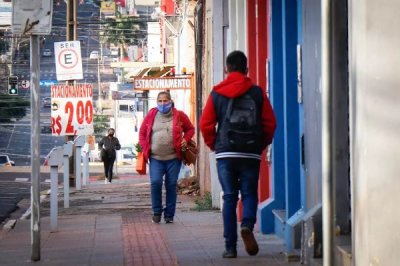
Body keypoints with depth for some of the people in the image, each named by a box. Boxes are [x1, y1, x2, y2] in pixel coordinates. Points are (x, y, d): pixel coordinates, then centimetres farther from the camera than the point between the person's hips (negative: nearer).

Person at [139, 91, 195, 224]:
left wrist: (185, 140, -1)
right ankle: (156, 212, 3)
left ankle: (169, 214, 12)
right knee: (155, 183, -13)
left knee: (171, 185, 1)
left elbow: (190, 129, 16)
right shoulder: (151, 115, 6)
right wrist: (145, 148, 5)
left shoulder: (179, 115, 3)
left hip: (173, 158, 0)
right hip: (155, 158, 0)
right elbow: (142, 132, 16)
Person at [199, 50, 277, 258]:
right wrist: (262, 144, 12)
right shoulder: (257, 92, 0)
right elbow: (270, 123, -2)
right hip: (251, 154, 0)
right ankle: (247, 225, -20)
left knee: (229, 197, 5)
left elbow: (205, 124, -1)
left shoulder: (216, 94, 1)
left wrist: (214, 145, 13)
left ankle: (230, 246, 1)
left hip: (225, 153, 1)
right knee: (249, 194, 10)